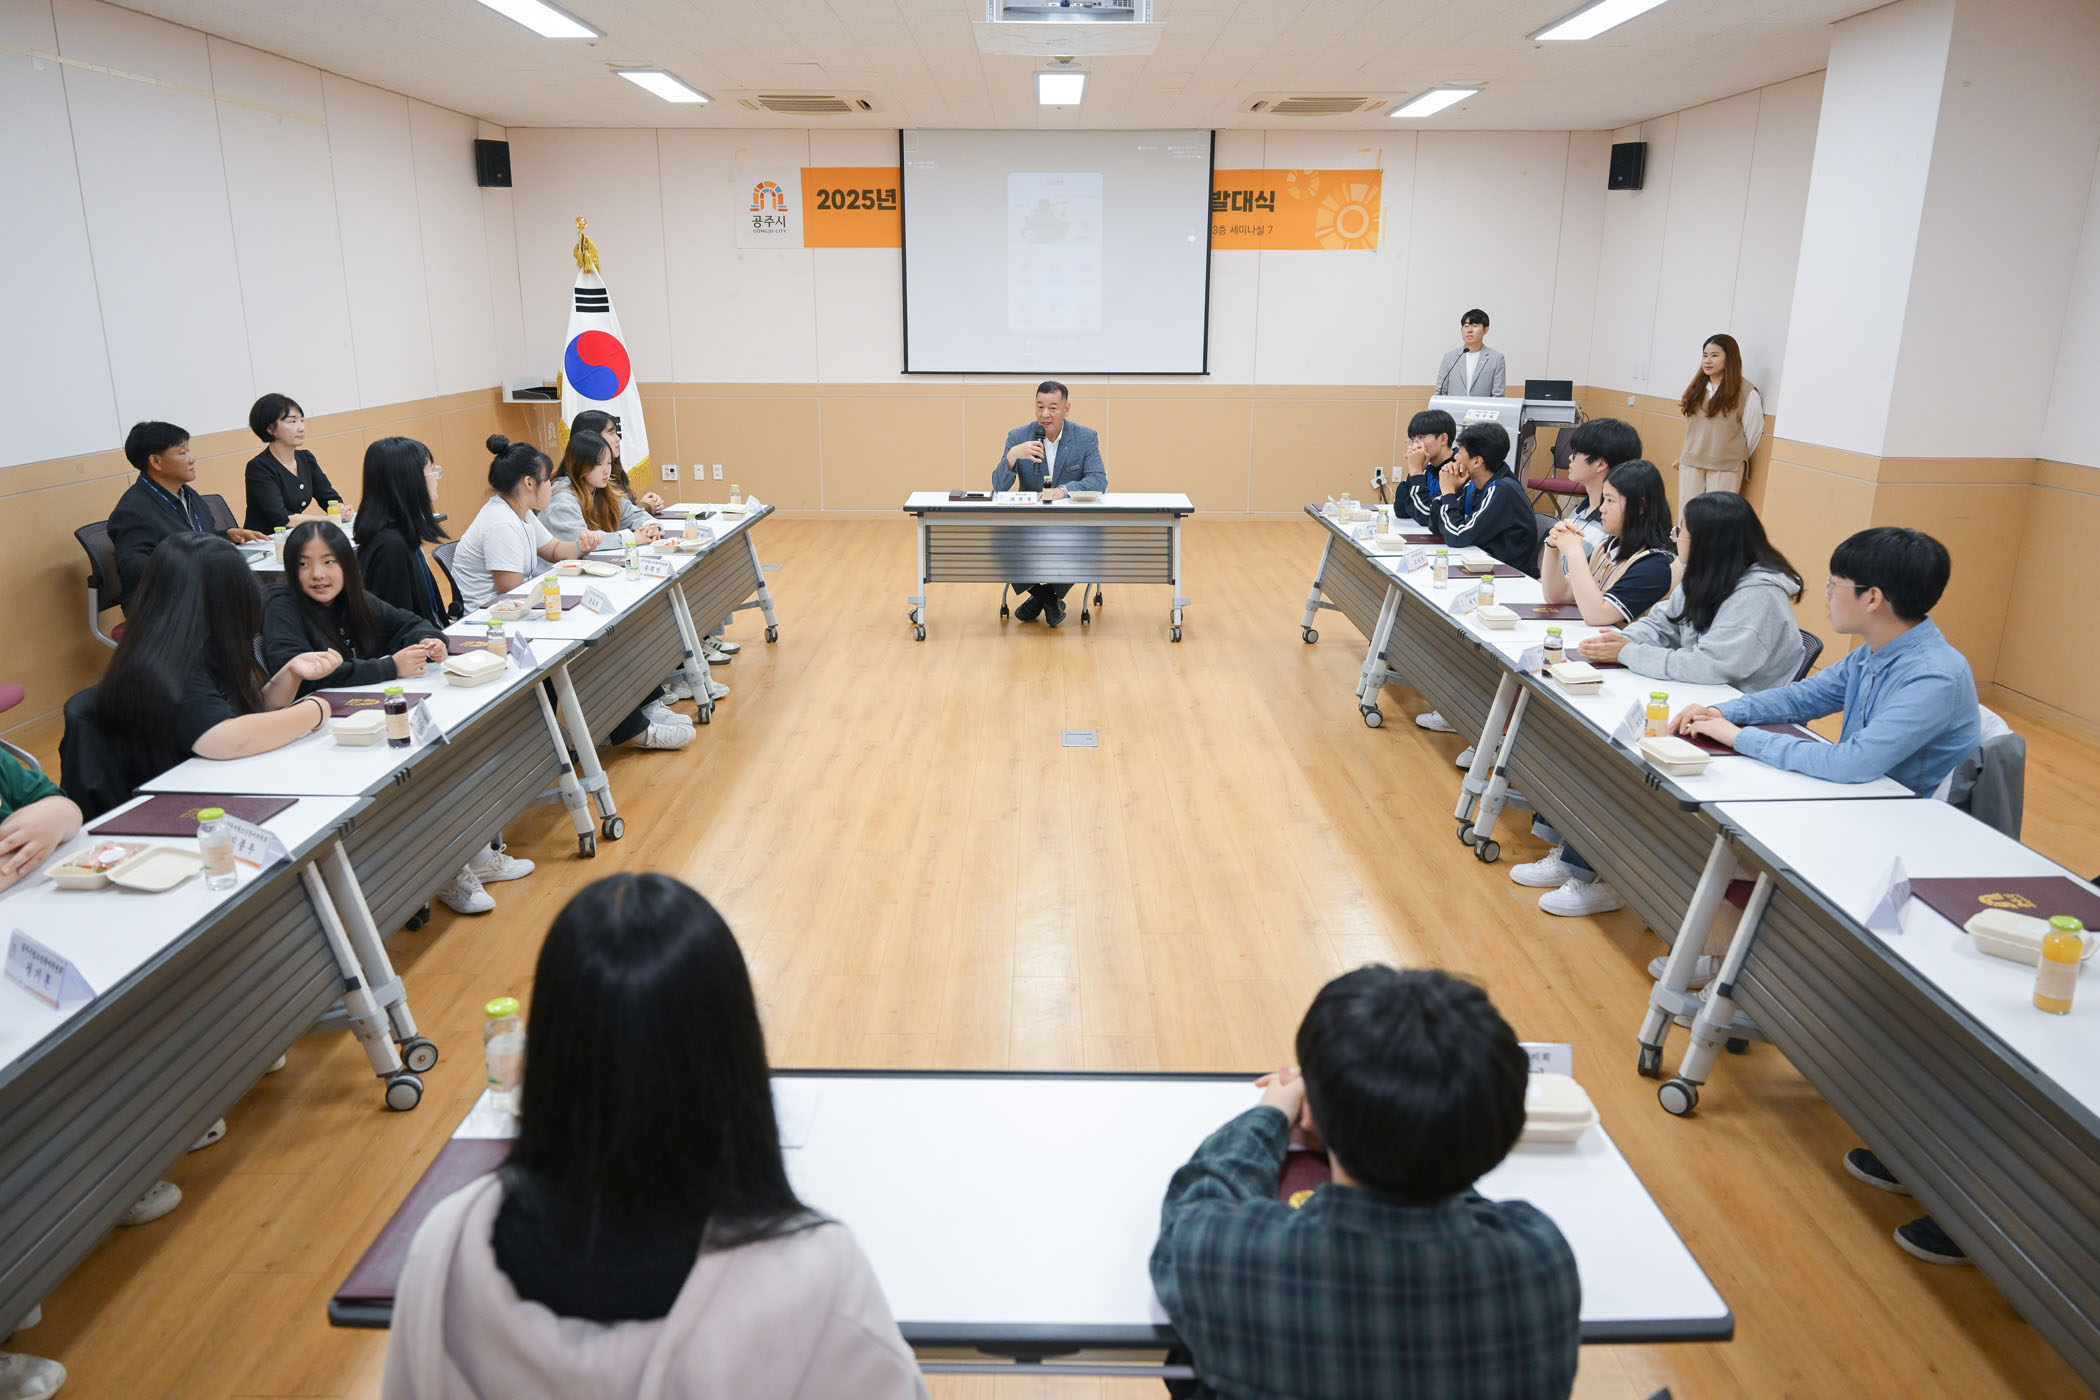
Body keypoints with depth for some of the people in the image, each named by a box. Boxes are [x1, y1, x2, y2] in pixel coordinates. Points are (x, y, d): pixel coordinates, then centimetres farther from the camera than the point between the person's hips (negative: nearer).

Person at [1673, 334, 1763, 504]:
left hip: (1725, 468, -5)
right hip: (1690, 464, 5)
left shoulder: (1747, 392, -5)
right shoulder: (1696, 388, 11)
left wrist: (1737, 458, 8)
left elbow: (1753, 433, -1)